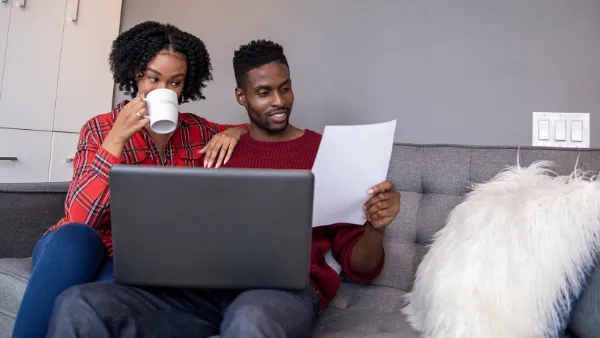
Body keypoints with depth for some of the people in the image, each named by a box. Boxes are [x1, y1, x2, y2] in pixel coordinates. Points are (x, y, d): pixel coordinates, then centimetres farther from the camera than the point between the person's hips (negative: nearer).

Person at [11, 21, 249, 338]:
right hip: (79, 250, 0)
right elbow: (79, 218, -14)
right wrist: (116, 139, -22)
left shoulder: (196, 130, 6)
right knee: (73, 238, -35)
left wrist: (233, 132, -5)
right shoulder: (100, 129, -2)